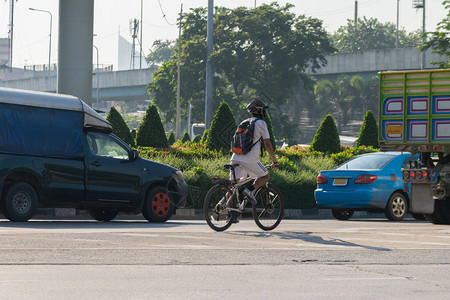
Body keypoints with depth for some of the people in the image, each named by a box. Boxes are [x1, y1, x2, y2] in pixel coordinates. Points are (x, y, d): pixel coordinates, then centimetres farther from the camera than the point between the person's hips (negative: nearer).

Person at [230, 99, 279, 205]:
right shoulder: (261, 123, 2)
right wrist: (274, 161, 7)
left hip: (235, 157, 6)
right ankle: (250, 190, -12)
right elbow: (267, 144, -1)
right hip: (249, 159, -6)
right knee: (266, 176, 11)